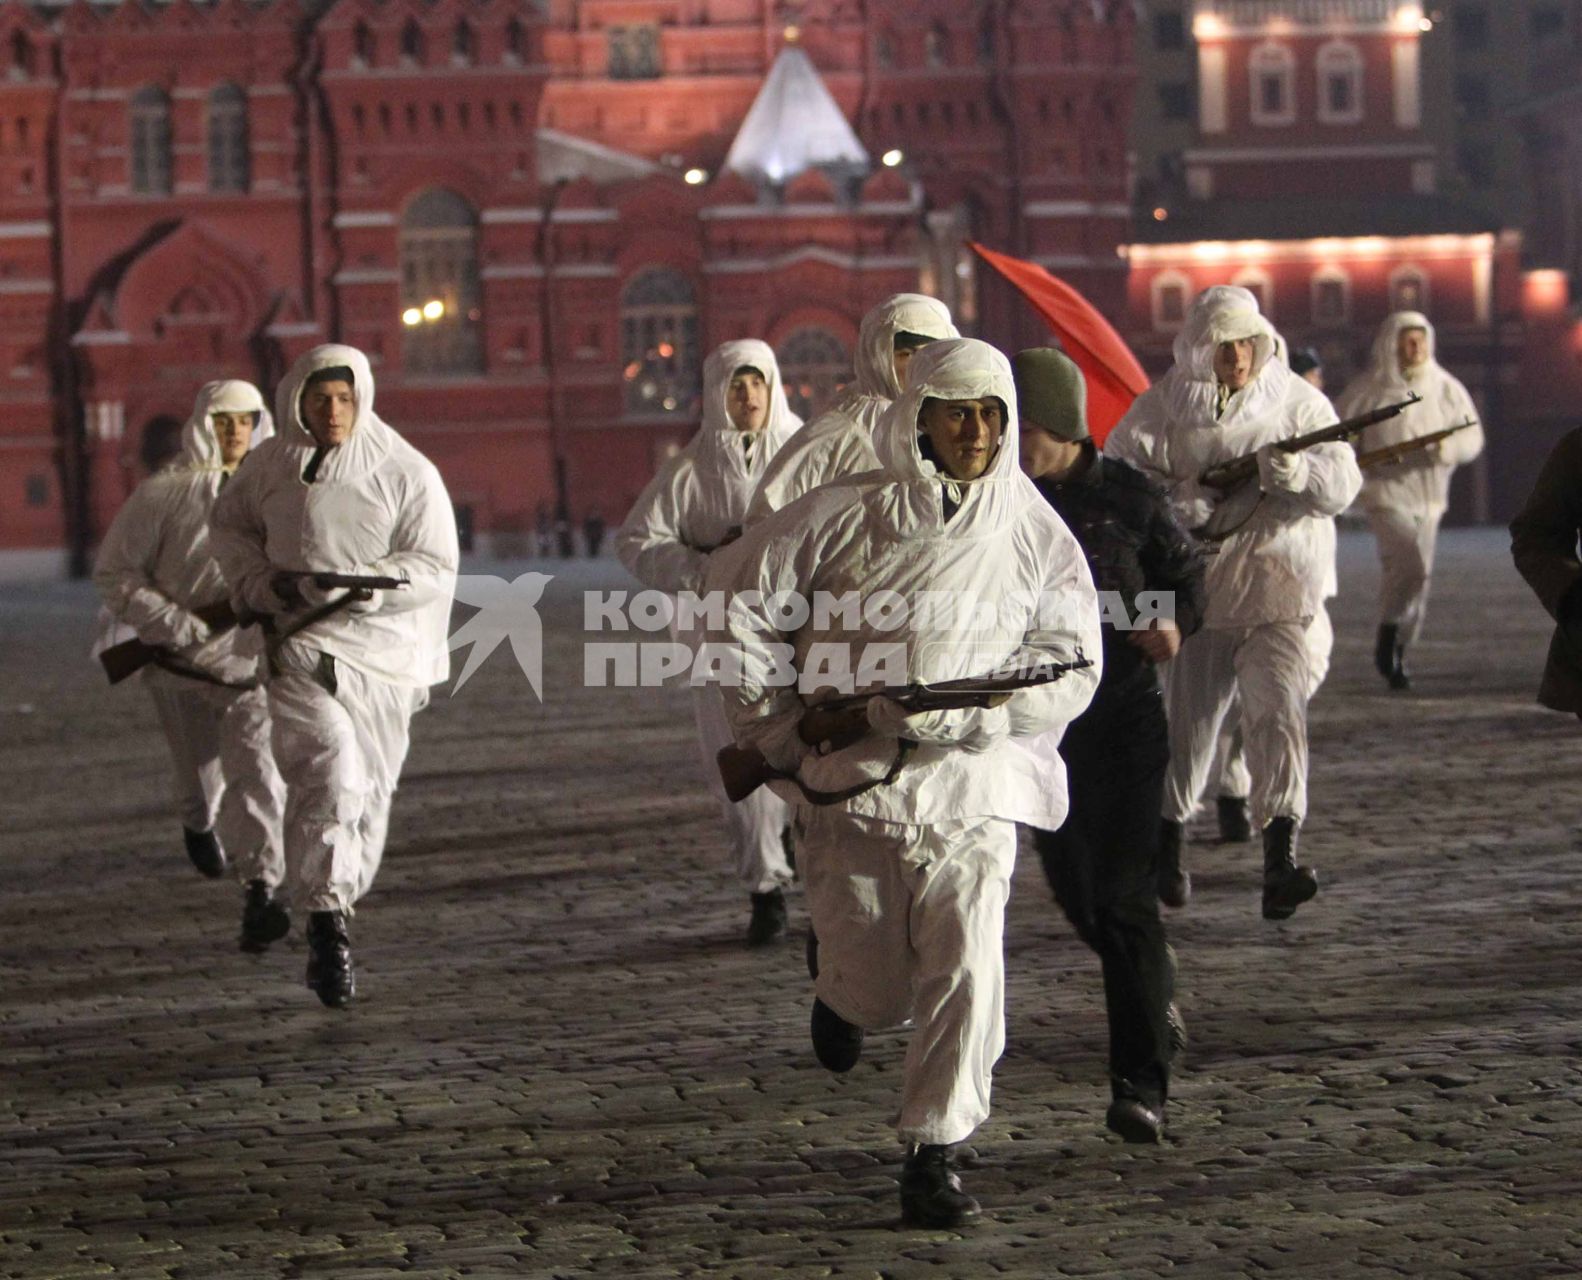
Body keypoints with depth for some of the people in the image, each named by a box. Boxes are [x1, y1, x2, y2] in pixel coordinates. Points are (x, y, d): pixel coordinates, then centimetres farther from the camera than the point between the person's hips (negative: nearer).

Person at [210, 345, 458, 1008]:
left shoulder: (407, 473, -1)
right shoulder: (270, 465, 5)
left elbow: (436, 568, -2)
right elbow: (228, 525, 20)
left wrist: (366, 584, -19)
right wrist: (264, 582, 1)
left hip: (382, 652, 1)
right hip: (300, 647, -1)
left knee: (369, 792, 5)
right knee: (330, 764, -22)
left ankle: (334, 911, 24)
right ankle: (326, 914, -22)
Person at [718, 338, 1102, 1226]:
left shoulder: (1036, 536, 2)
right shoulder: (845, 516, -1)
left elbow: (1069, 672, -4)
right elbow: (749, 613, 7)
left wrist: (938, 712, -15)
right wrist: (778, 726, 2)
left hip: (971, 788, 0)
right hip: (848, 782, 0)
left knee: (965, 967, -14)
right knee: (878, 991, 4)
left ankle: (935, 1155, -2)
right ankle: (841, 991, 42)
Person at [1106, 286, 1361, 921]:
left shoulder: (1297, 403, 2)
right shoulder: (1161, 408, 1)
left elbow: (1343, 483, -5)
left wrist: (1296, 471, -26)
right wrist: (1182, 500, -21)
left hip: (1279, 588, -1)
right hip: (1194, 587, 1)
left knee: (1278, 708, -16)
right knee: (1186, 719, 9)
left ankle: (1279, 857, -21)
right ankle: (1167, 842, 31)